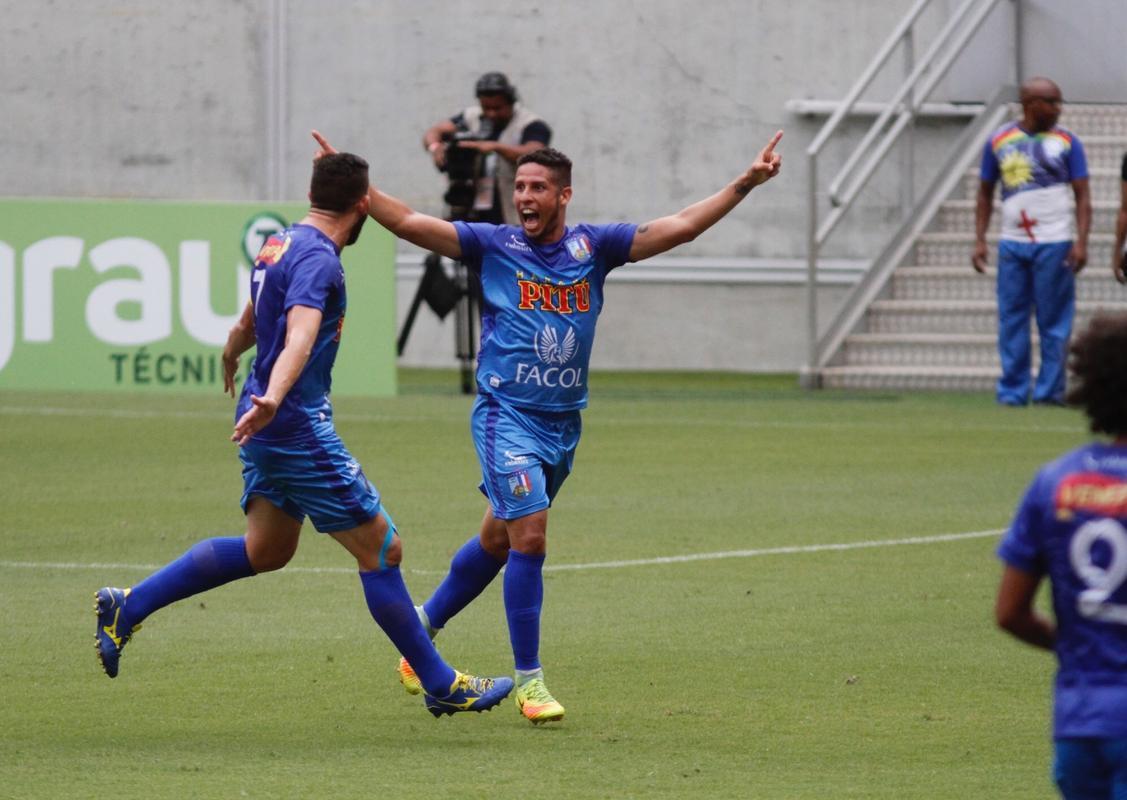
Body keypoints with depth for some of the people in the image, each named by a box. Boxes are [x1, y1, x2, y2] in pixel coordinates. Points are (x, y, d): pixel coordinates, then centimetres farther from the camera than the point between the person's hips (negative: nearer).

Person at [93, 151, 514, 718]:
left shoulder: (279, 245, 12)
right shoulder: (317, 258, -17)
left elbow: (250, 322, 32)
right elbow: (301, 335, -35)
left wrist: (231, 356, 53)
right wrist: (273, 399, -50)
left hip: (266, 427, 10)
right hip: (298, 429, -10)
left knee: (266, 551, 18)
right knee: (381, 549, -3)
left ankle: (127, 608, 16)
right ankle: (442, 686, 2)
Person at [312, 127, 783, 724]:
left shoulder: (594, 247, 4)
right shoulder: (491, 245, -3)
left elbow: (680, 227, 2)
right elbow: (409, 224, -8)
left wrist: (745, 183, -5)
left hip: (564, 423, 4)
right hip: (506, 416, -4)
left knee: (498, 540, 15)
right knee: (529, 539, -14)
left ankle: (421, 627, 36)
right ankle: (528, 681, -6)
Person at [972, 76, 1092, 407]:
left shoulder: (1067, 142, 3)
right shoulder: (999, 141, 8)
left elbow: (1082, 197, 1)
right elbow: (985, 194, 14)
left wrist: (1081, 241, -11)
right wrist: (979, 240, 5)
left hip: (1054, 244, -2)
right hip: (1012, 243, 2)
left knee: (1054, 322, -1)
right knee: (1012, 320, 3)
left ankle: (1050, 391, 4)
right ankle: (1012, 392, 9)